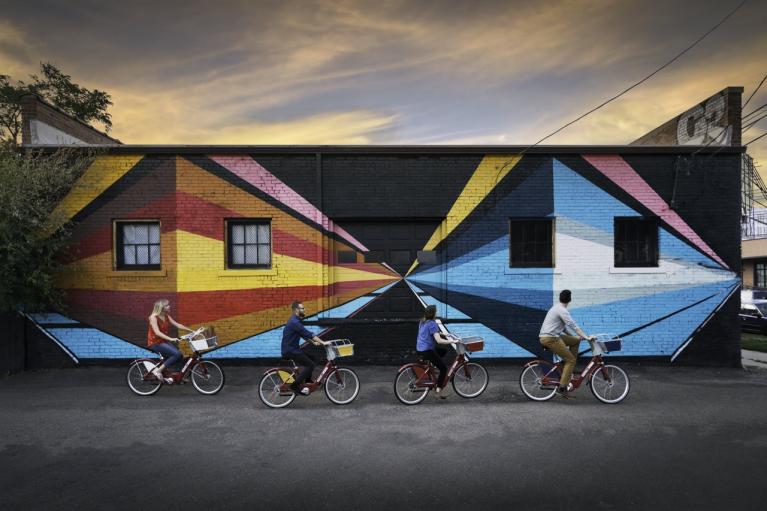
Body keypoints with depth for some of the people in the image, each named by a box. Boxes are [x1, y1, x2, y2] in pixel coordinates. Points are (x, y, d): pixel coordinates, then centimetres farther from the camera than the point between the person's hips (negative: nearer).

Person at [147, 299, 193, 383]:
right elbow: (157, 332, -26)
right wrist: (171, 339, -37)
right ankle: (158, 370, -12)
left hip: (164, 341, 7)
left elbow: (177, 325, 5)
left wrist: (191, 330, -2)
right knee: (177, 354, -23)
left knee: (178, 355, -11)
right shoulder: (153, 317, -16)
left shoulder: (167, 316, 5)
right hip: (155, 343, -7)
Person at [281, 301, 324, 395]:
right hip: (290, 351, -10)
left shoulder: (296, 321, 11)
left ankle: (307, 381, 24)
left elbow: (305, 334, 19)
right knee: (310, 364, -12)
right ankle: (295, 386, -6)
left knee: (312, 359, 11)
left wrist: (314, 342, 12)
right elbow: (308, 334, -26)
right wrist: (322, 342, -24)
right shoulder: (294, 322, -22)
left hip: (293, 349, 10)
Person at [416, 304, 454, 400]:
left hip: (420, 349, 9)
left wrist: (443, 334, 23)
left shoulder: (422, 321, 10)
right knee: (444, 368, 1)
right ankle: (439, 391, 0)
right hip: (427, 351, -9)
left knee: (444, 351, 25)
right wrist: (453, 341, -22)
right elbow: (439, 340, -25)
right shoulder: (432, 324, -18)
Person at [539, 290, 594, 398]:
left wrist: (578, 336, 25)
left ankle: (569, 368, 15)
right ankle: (562, 388, -8)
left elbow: (563, 327, 27)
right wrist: (587, 337, -20)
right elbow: (573, 326, -20)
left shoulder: (557, 308, 20)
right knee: (571, 360, -6)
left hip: (552, 336, 9)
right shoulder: (562, 310, -12)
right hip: (550, 338, -9)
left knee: (576, 341, 14)